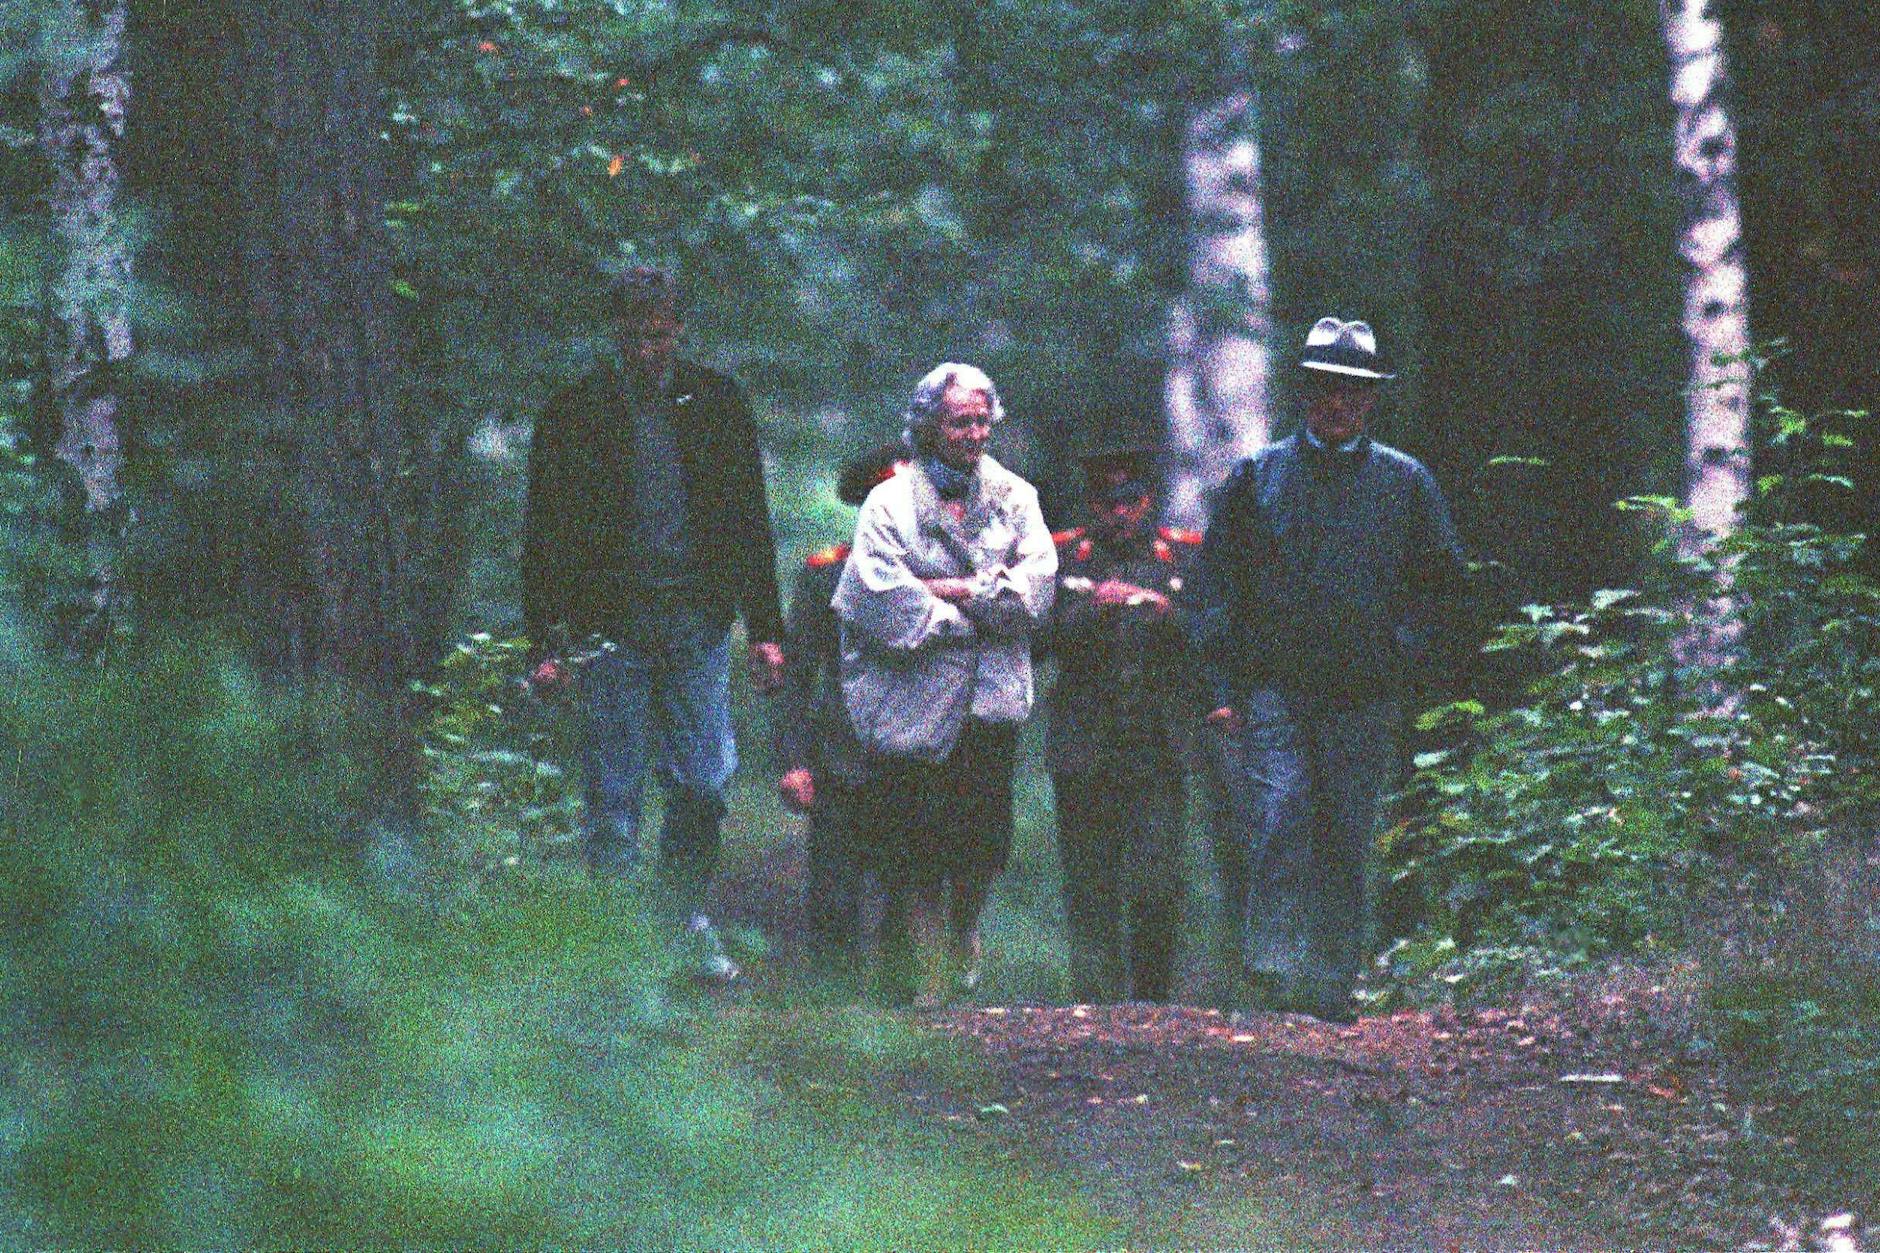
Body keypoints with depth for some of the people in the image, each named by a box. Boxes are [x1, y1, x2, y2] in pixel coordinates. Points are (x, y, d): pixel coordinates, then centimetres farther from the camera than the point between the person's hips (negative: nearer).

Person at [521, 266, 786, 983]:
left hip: (697, 620, 2)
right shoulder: (576, 413, 0)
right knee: (613, 789, -1)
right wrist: (547, 642, -4)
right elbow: (544, 537, 2)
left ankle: (689, 918, 18)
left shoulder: (716, 404, 7)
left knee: (703, 782, 2)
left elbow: (750, 522, 12)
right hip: (611, 622, -2)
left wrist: (765, 631, 7)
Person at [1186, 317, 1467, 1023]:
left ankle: (1331, 991, 8)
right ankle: (1277, 969, -18)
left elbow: (1440, 576, 16)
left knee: (1344, 844, 2)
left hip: (1362, 699, 1)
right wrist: (1229, 683, 0)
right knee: (1279, 816, -18)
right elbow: (1214, 578, 8)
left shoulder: (1404, 482, 10)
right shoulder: (1258, 476, 9)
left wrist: (1397, 658, 3)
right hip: (1270, 690, -1)